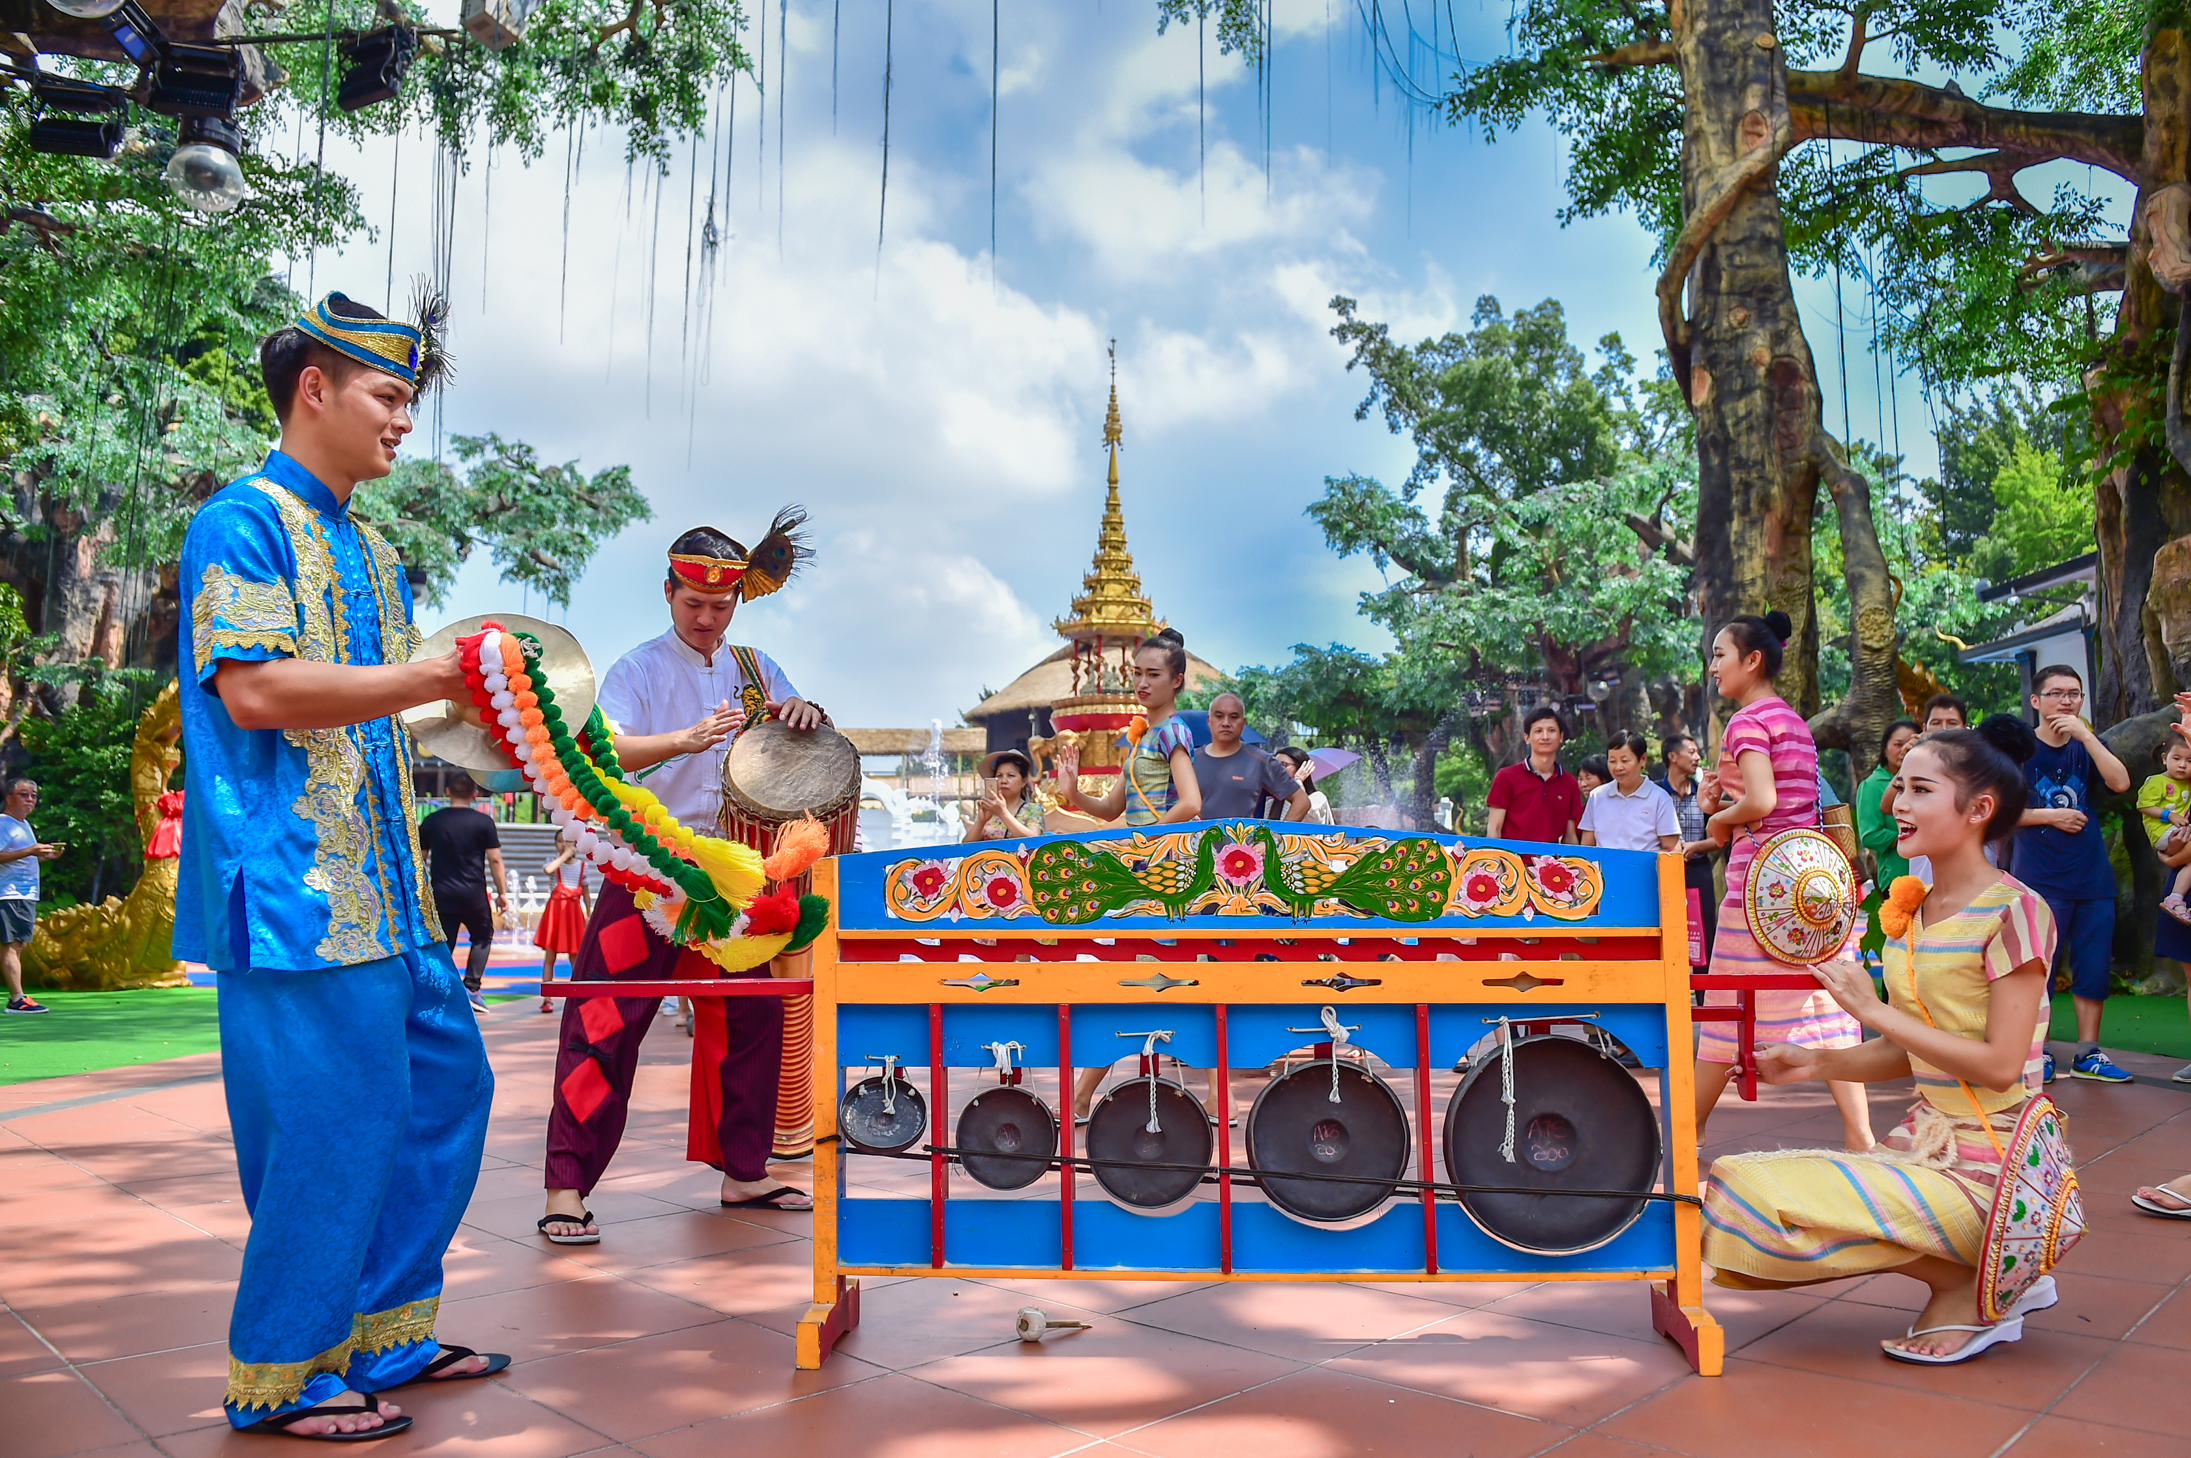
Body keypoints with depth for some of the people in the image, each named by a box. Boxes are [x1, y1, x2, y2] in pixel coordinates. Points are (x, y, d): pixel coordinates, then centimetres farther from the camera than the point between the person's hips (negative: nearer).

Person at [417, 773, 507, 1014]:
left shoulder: (431, 821, 5)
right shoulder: (483, 822, -4)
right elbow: (495, 860, -4)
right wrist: (501, 894, 3)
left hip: (441, 895, 2)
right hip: (474, 895, -2)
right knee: (482, 937, 16)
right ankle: (471, 987, 2)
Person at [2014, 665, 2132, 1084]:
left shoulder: (2088, 745, 10)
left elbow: (2120, 782, -10)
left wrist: (2085, 735, -15)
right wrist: (2051, 816, -11)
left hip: (2093, 878, 4)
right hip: (2042, 880, -4)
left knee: (2093, 968, 7)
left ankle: (2087, 1052, 17)